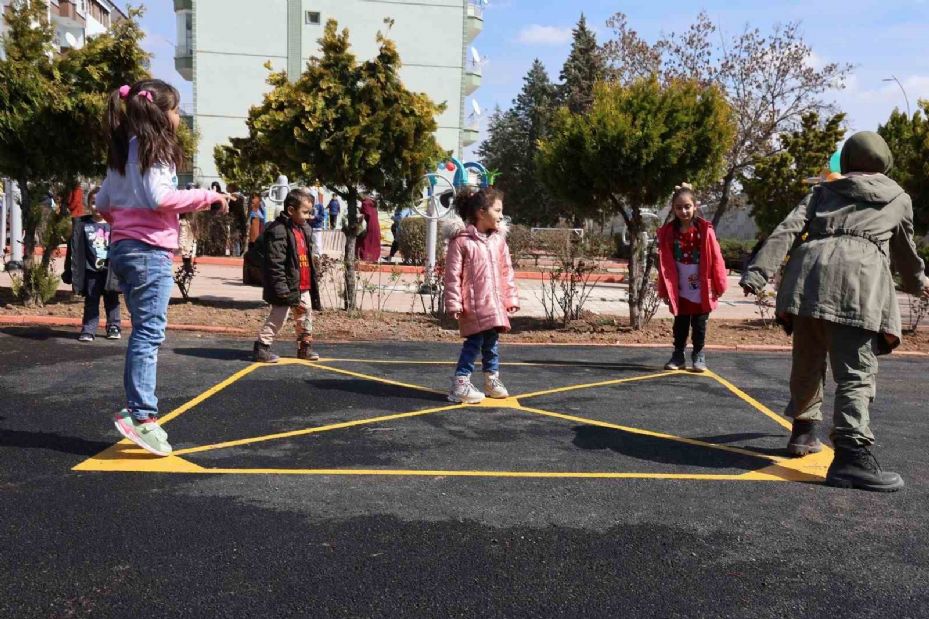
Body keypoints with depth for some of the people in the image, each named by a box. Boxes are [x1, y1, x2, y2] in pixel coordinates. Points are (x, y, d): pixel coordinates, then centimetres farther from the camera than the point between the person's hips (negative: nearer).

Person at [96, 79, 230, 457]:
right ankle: (140, 415, -12)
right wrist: (208, 196, -13)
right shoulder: (154, 147, -8)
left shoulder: (124, 151, 18)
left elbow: (102, 203, 18)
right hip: (150, 250, -9)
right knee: (150, 332, -9)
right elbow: (160, 197, -21)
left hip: (123, 248, 9)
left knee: (143, 333, 12)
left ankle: (139, 412, 14)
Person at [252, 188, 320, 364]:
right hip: (287, 287, -9)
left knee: (305, 316, 17)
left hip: (303, 287, 9)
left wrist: (311, 282, 16)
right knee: (278, 318, -4)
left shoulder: (304, 229, 9)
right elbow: (275, 265, -22)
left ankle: (304, 347, 32)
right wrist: (284, 292, -23)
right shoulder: (278, 231, -19)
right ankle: (261, 347, 9)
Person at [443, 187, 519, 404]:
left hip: (495, 303, 6)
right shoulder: (461, 240, -9)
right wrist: (454, 303, -12)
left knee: (491, 341, 15)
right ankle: (460, 384, -1)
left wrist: (511, 297, 11)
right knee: (474, 341, -9)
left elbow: (506, 270, 14)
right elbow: (453, 274, -10)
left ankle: (492, 379, 30)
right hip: (473, 304, -6)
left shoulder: (499, 239, 10)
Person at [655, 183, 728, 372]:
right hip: (679, 289, 2)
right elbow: (664, 263, 0)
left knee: (699, 325, 9)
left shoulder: (705, 230, -9)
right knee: (680, 324, 12)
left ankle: (698, 356, 21)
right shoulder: (667, 232, -4)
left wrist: (718, 285, -5)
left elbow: (716, 258, -6)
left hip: (701, 289, -2)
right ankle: (678, 356, 22)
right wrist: (664, 289, 0)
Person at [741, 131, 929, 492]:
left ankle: (803, 432, 33)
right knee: (856, 373, -7)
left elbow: (787, 231, 10)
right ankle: (852, 456, -20)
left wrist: (758, 273, 1)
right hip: (858, 278, -3)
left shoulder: (823, 192, 26)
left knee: (806, 363, 17)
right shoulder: (899, 199, 26)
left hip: (809, 273, 3)